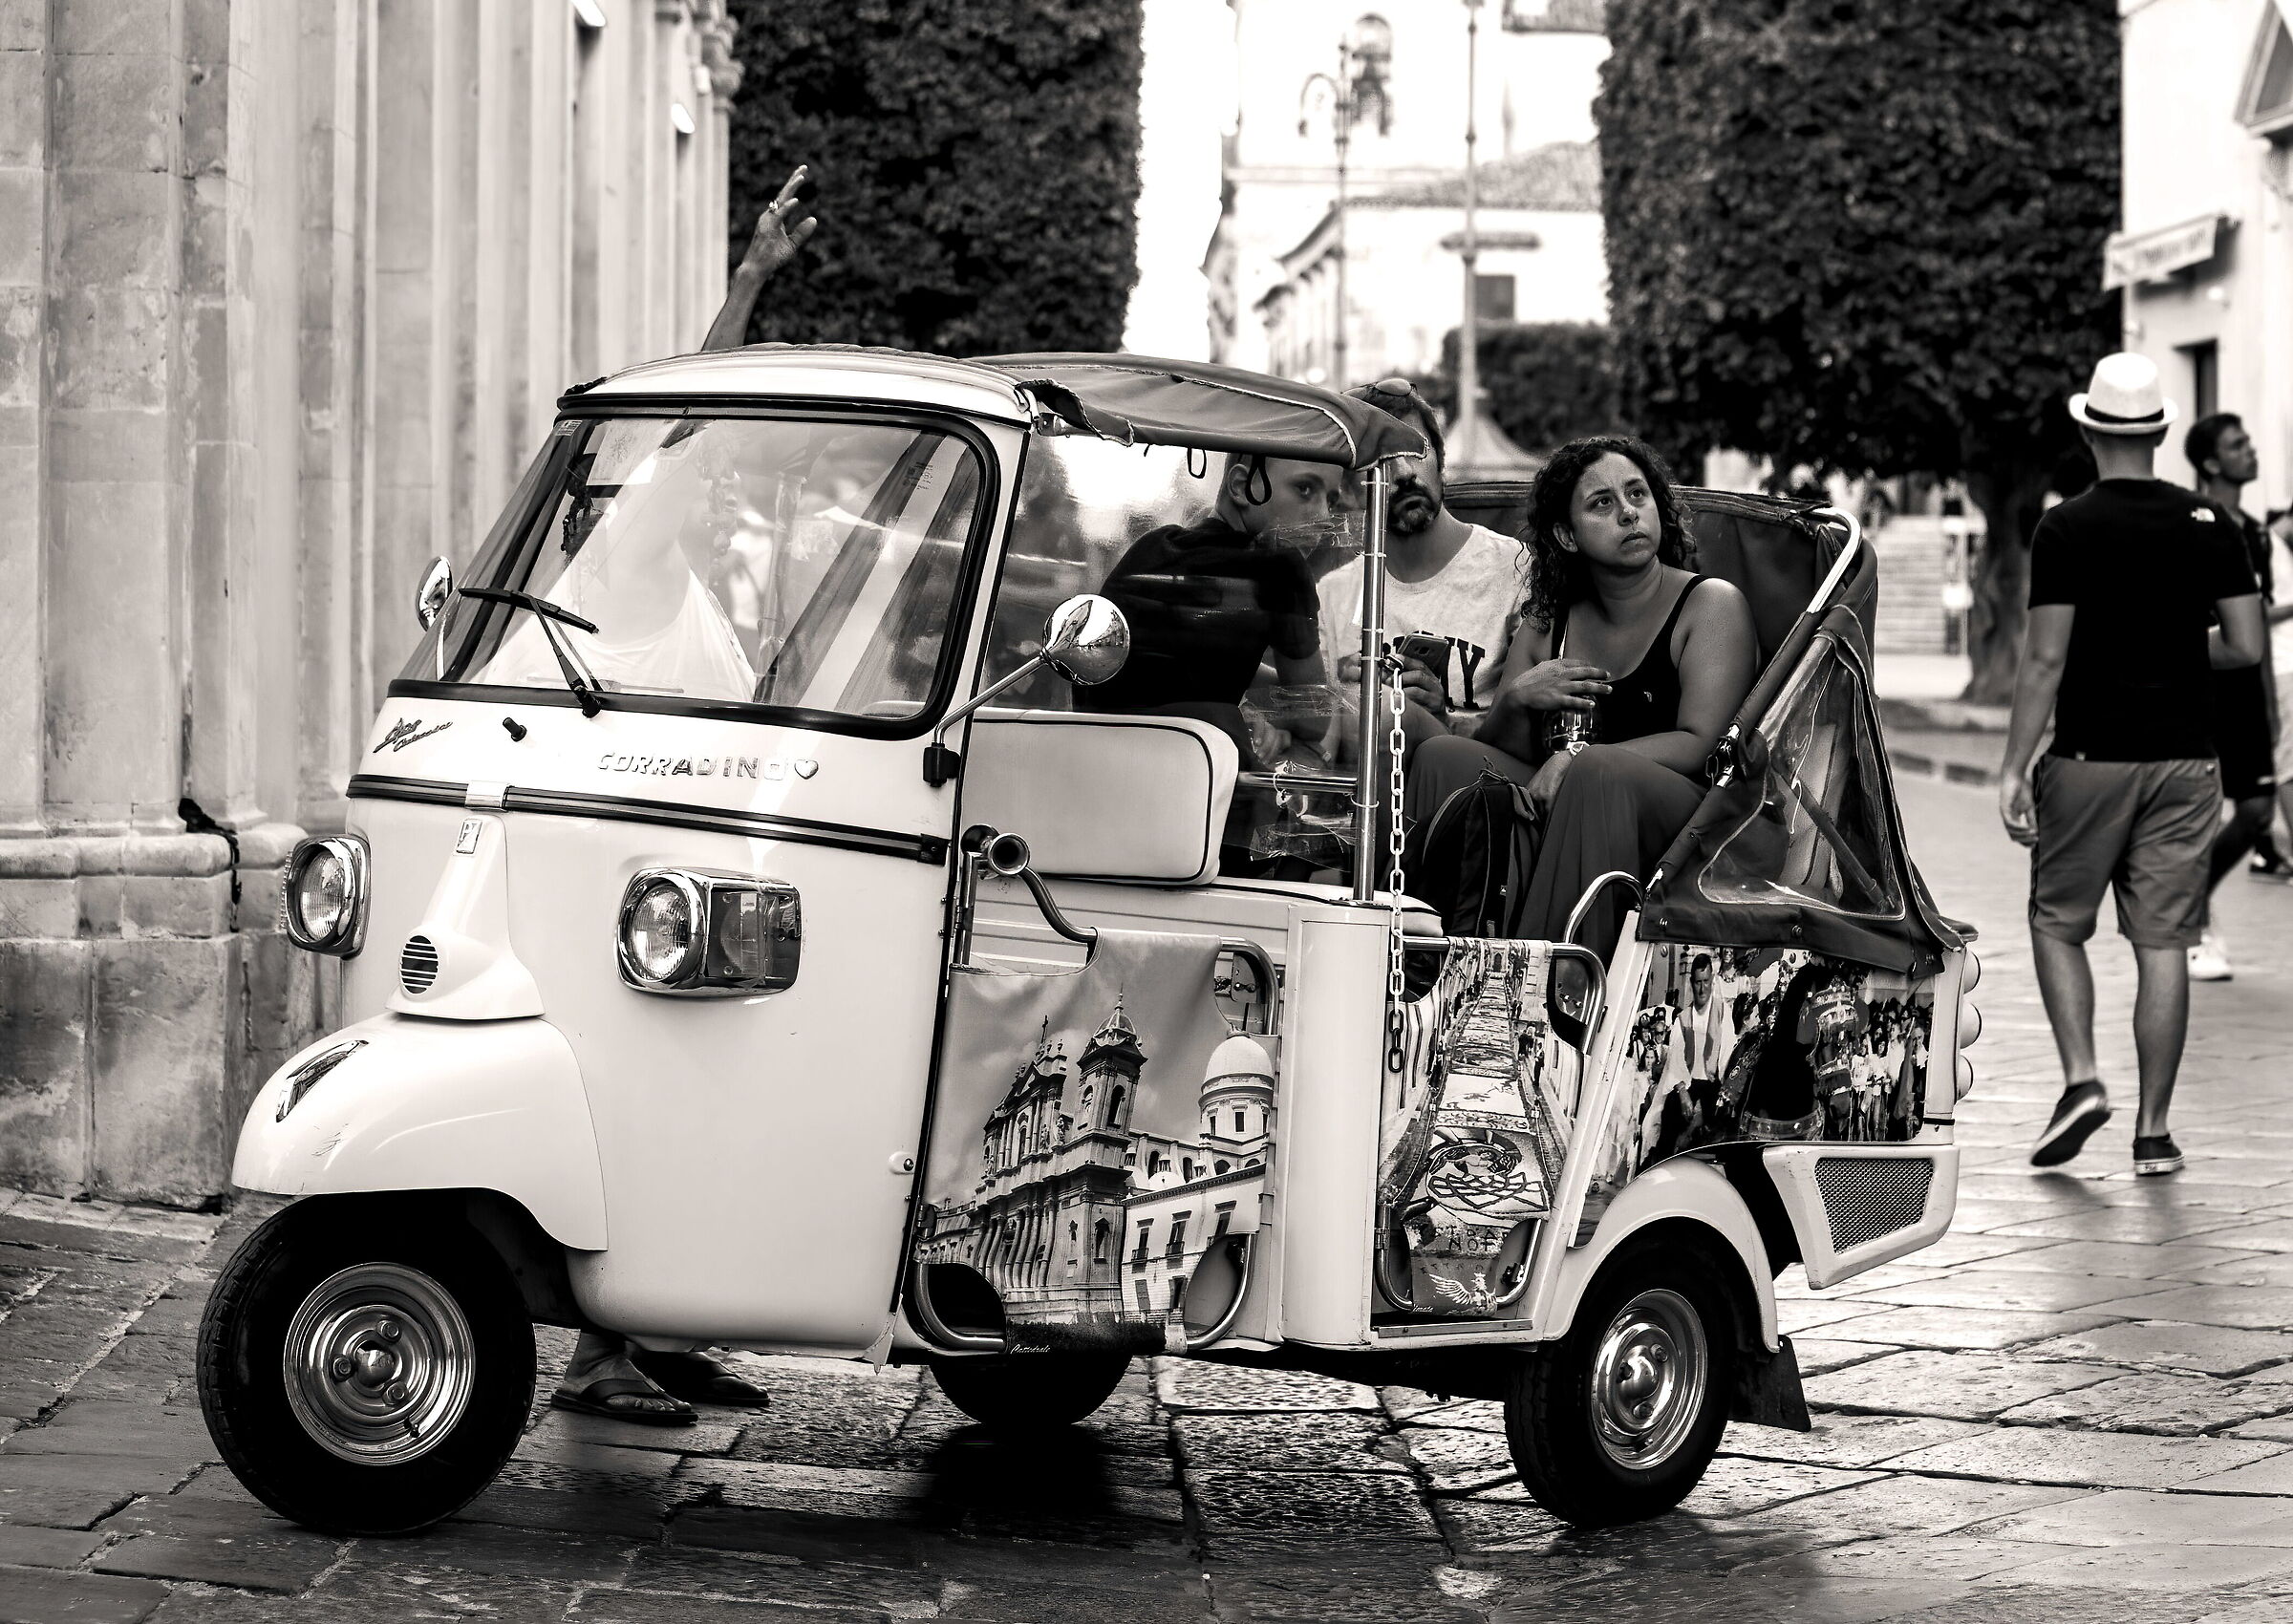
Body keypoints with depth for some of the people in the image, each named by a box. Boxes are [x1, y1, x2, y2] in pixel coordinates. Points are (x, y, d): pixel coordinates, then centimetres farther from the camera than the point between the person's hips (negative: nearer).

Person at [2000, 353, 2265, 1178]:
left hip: (2089, 760, -3)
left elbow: (2046, 659, -13)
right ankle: (2153, 1131, 4)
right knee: (2162, 943, 4)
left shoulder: (2065, 530, -8)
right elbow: (2245, 646, -1)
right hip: (2184, 761, 3)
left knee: (2058, 923, 14)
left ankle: (2081, 1078, -4)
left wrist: (2014, 767, -10)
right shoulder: (2207, 524, 2)